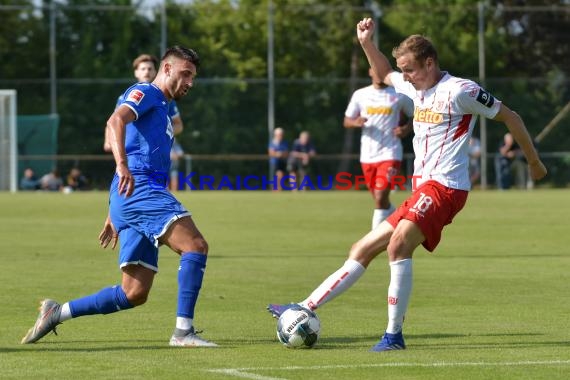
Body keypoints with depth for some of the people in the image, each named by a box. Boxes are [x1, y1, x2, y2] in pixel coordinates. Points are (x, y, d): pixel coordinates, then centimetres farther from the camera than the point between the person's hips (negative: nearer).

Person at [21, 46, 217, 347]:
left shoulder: (162, 109, 31)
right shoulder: (145, 93, 2)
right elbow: (115, 121, -19)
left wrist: (114, 215, 33)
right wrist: (123, 166, -34)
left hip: (141, 194, 9)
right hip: (140, 189, -9)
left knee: (134, 295, 2)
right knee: (196, 245, -22)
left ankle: (56, 313, 10)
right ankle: (183, 331, -26)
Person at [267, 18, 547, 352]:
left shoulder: (459, 90, -10)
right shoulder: (415, 87, 15)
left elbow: (509, 117, -3)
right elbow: (385, 75, 37)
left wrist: (534, 162, 4)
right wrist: (367, 43, 22)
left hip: (444, 186, -9)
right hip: (423, 189, 9)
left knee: (398, 244, -29)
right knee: (362, 250, 9)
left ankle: (394, 334, -29)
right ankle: (305, 310, 12)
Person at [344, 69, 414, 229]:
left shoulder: (399, 95, 1)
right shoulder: (360, 95, 7)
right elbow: (346, 121, 11)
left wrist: (407, 128, -8)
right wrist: (355, 122, -12)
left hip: (390, 153, -4)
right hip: (368, 155, 4)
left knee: (380, 197, -18)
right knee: (379, 199, 13)